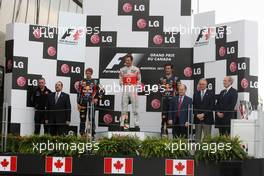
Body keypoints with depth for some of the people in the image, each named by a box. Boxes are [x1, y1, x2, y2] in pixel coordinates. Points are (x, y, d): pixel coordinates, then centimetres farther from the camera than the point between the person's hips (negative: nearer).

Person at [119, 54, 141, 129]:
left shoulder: (136, 69, 7)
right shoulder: (122, 70, 11)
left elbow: (139, 80, 9)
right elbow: (121, 81, 14)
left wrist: (135, 86, -4)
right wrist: (123, 86, -2)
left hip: (133, 89, -2)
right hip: (125, 90, 2)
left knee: (135, 108, -3)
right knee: (124, 108, 1)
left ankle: (136, 124, 0)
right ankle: (122, 124, 3)